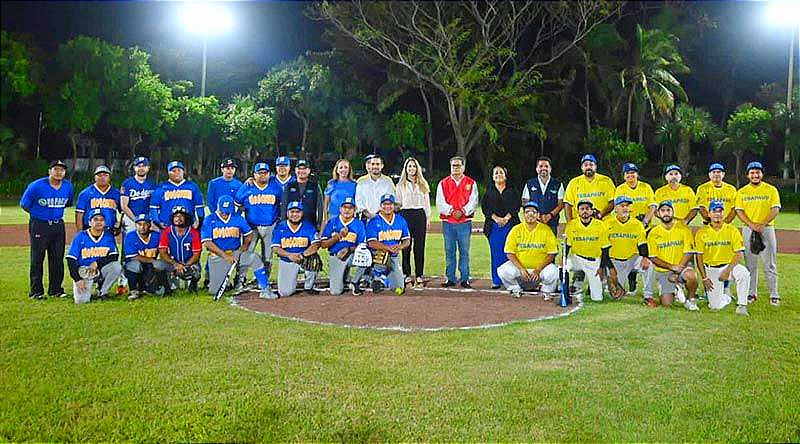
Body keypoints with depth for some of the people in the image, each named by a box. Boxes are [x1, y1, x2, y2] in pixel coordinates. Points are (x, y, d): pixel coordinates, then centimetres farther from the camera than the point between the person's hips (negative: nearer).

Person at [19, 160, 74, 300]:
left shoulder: (68, 187, 2)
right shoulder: (36, 186, -12)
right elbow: (24, 204, -2)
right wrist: (39, 214, 3)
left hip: (58, 225, 4)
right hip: (39, 225, -4)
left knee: (58, 259, 8)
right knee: (37, 259, 1)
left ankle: (56, 290, 17)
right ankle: (36, 291, 9)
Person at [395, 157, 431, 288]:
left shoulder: (423, 184, 14)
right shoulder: (401, 185, 11)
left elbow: (427, 202, 14)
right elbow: (397, 203, 10)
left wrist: (428, 218, 7)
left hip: (420, 215, 1)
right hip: (405, 215, -1)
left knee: (419, 246, 0)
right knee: (406, 246, -3)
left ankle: (419, 276, 4)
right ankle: (406, 275, 4)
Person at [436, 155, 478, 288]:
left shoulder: (471, 183, 8)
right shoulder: (443, 183, 9)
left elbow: (473, 202, -1)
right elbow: (440, 203, 1)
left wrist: (462, 211, -16)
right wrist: (451, 211, -14)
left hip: (465, 223, -1)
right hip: (448, 223, 1)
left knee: (464, 251, 1)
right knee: (449, 251, 5)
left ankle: (465, 279, 7)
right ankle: (450, 279, 12)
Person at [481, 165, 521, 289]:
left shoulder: (512, 190, 10)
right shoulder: (489, 190, 11)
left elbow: (516, 205, 1)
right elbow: (484, 206, 3)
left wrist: (506, 218, -11)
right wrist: (495, 218, -9)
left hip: (510, 224, -1)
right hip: (494, 225, 1)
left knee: (509, 253, -3)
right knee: (496, 253, 0)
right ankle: (496, 280, 5)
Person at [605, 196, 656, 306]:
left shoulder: (637, 224, -1)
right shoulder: (609, 224, -5)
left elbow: (642, 244, 0)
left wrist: (645, 258, -21)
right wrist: (611, 267, -8)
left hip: (632, 258, 1)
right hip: (615, 261, -1)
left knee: (649, 266, -29)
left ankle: (648, 296, -13)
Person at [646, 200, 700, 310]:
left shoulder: (683, 229, -1)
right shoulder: (653, 233, 1)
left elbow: (689, 253, -5)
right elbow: (653, 258, -2)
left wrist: (677, 272, -15)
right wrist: (671, 266, -16)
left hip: (682, 265, -1)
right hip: (663, 270, 1)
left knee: (691, 275, -36)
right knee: (666, 303, -12)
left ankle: (690, 300, -6)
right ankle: (675, 289, 24)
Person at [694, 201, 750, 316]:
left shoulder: (732, 230, -1)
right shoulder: (702, 233, 0)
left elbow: (739, 253, -6)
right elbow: (699, 257, 1)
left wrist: (728, 270, -19)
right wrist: (704, 278, -6)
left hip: (729, 265, 0)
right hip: (711, 269, 0)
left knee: (744, 273, -36)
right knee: (715, 306, -9)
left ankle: (742, 305, -19)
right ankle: (726, 299, 29)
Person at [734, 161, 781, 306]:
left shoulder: (771, 190, 4)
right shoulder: (742, 192, 9)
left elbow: (775, 209, -3)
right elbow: (739, 211, 1)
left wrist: (762, 224, -16)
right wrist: (751, 224, -13)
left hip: (767, 229, -2)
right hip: (748, 230, 2)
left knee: (770, 264, -2)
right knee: (750, 264, 5)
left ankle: (774, 295, 2)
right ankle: (752, 293, 12)